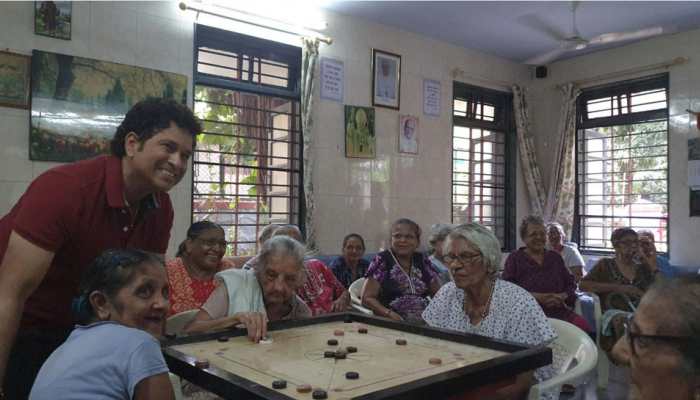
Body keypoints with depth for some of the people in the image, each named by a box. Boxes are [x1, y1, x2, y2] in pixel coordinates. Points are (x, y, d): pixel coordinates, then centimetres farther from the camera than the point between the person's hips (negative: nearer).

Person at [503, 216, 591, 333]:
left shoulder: (555, 257, 24)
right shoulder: (514, 258, 11)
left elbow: (571, 284, 19)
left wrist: (562, 296, -5)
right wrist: (534, 296, -14)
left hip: (559, 310, 4)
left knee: (584, 327, -26)